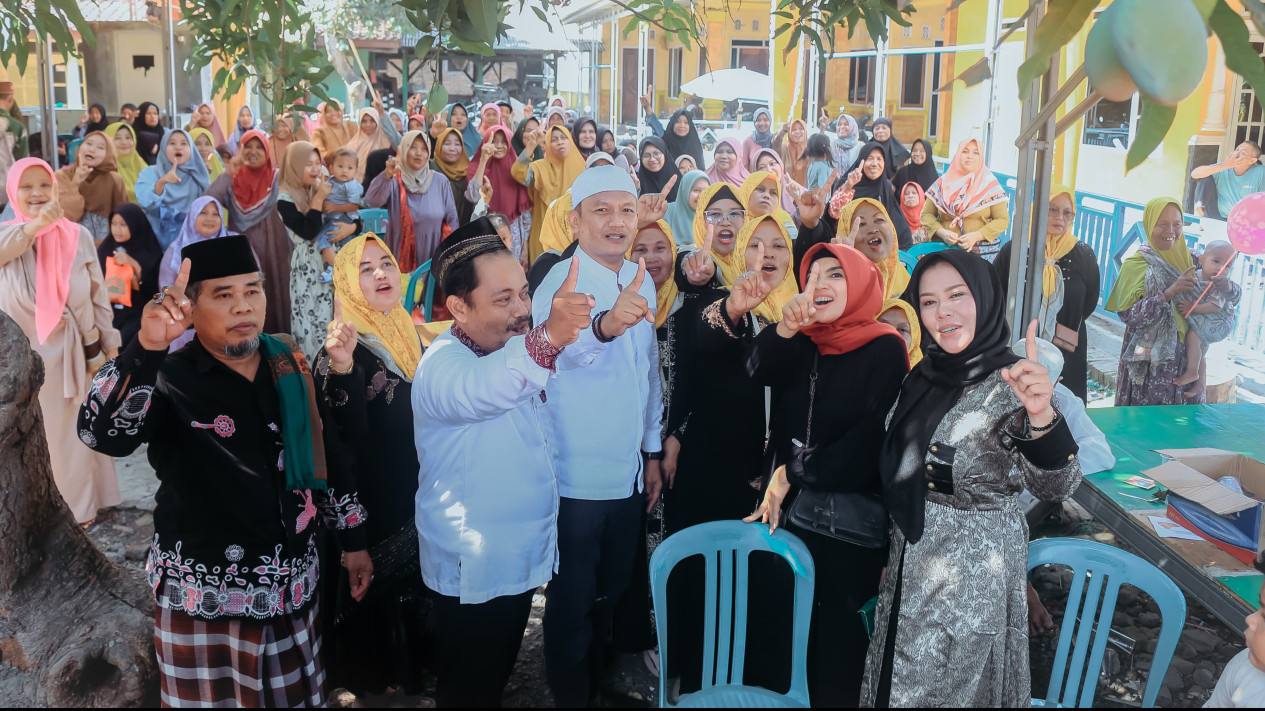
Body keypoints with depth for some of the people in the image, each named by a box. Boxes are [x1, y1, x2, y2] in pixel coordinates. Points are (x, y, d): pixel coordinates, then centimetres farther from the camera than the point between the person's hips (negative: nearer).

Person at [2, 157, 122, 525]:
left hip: (81, 352, 1)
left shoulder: (77, 235, -2)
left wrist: (110, 345, 5)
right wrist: (34, 225, -40)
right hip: (30, 356, -1)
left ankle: (84, 504, 28)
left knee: (85, 430, 12)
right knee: (39, 435, 8)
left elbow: (99, 295, 4)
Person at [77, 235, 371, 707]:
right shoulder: (170, 379, -12)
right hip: (205, 599, -4)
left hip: (293, 587, 4)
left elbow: (328, 453, 11)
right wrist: (145, 348, -44)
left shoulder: (289, 364, 3)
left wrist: (353, 539, 15)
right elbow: (102, 433, -31)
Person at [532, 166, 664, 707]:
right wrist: (605, 324, -61)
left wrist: (652, 452, 15)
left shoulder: (641, 280, 6)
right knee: (573, 602, 6)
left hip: (630, 474, 7)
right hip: (576, 479, -7)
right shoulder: (563, 280, -17)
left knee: (612, 594, 20)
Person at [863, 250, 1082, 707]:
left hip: (974, 574, -6)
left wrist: (1041, 417, -52)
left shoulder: (1011, 386, -19)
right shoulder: (927, 373, 1)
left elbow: (1054, 485, -34)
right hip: (910, 564, 6)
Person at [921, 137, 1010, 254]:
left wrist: (977, 236, -11)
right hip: (944, 248, 1)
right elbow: (926, 214, 10)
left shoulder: (989, 184, 6)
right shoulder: (943, 183, 10)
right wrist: (942, 232, -8)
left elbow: (1003, 220, 2)